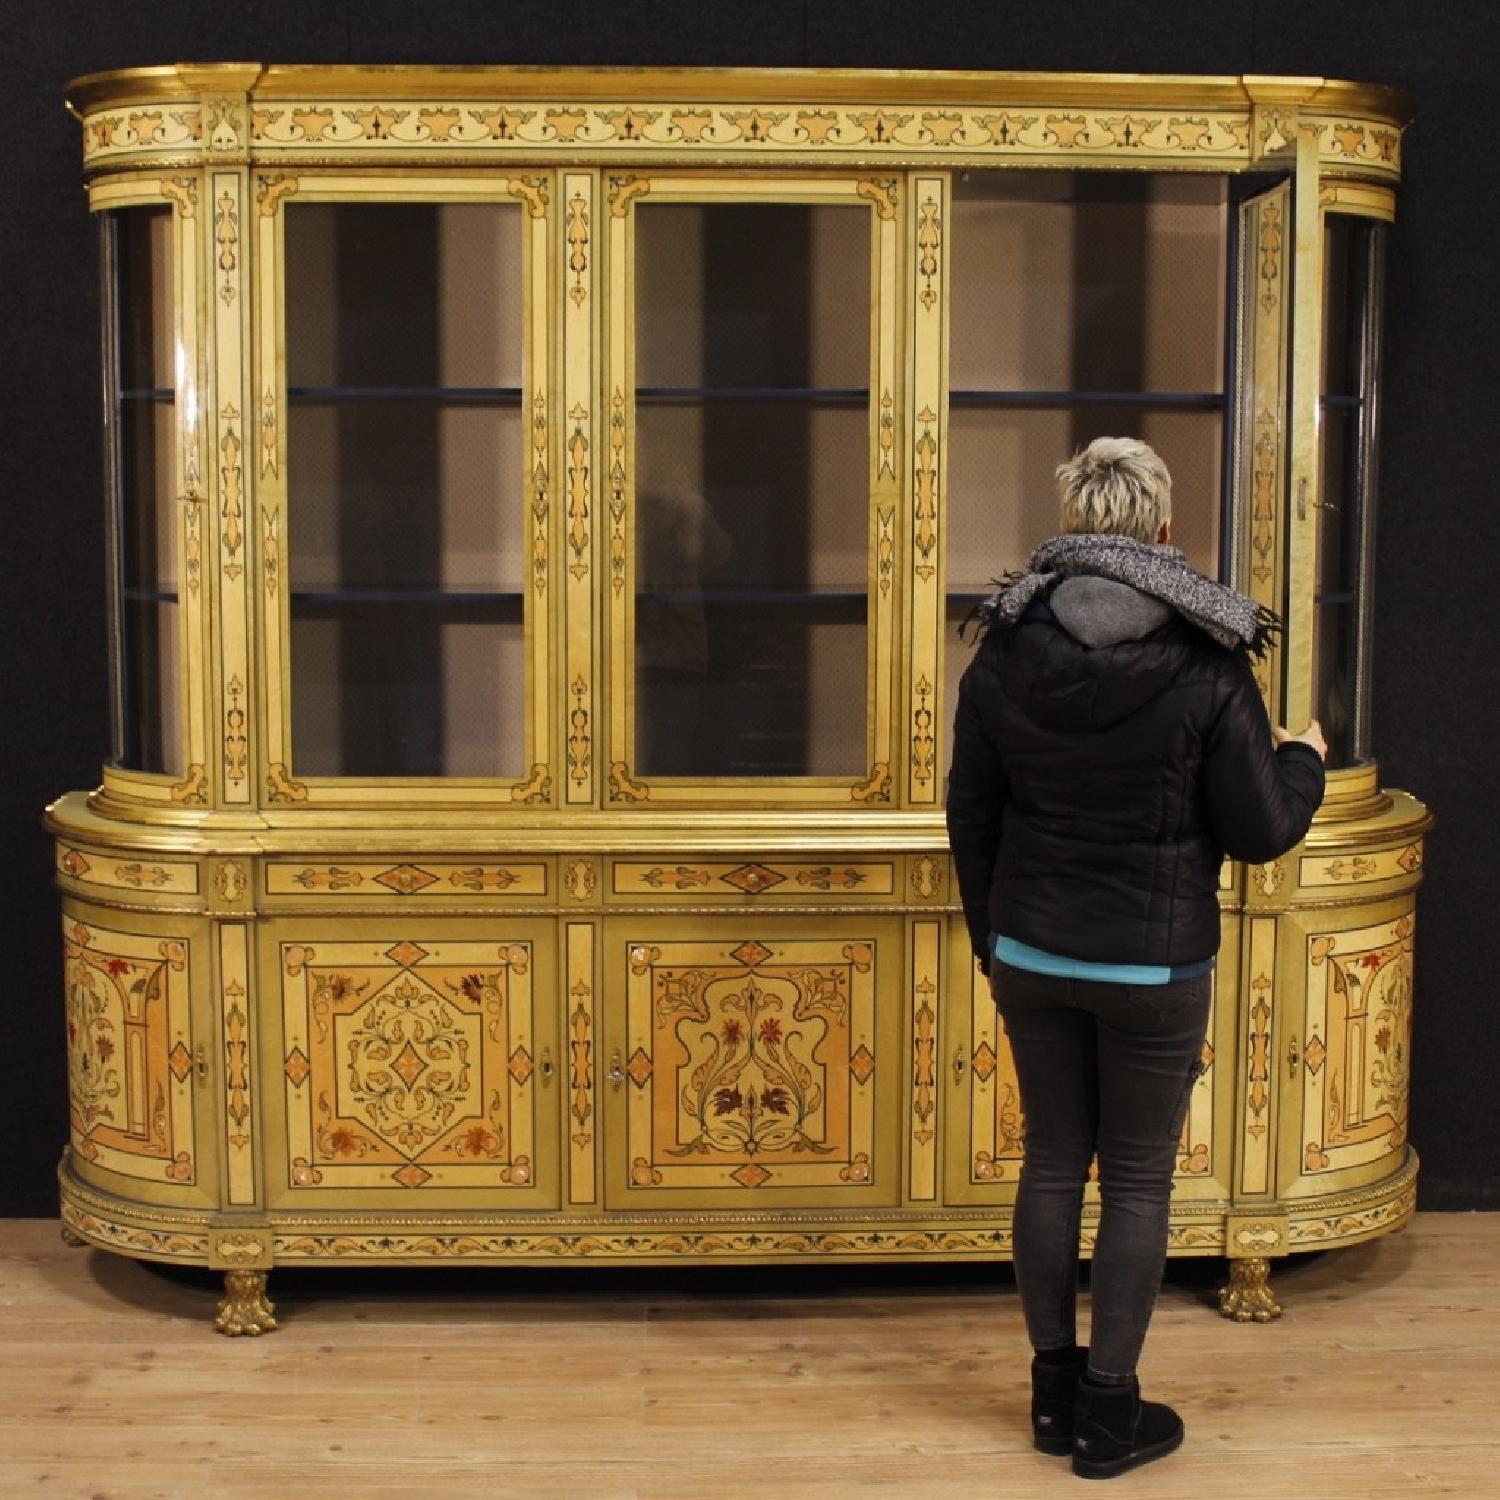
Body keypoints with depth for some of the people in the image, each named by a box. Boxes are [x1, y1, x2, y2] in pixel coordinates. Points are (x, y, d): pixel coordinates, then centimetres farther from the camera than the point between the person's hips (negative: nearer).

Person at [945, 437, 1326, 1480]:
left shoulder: (1005, 653, -5)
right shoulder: (1207, 666, -15)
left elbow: (971, 818, 4)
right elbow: (1259, 833, -8)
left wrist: (991, 938, 18)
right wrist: (1305, 761, 12)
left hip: (1032, 955, 3)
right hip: (1155, 965, -3)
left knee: (1052, 1161, 15)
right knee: (1138, 1182, 8)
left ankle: (1056, 1391, 24)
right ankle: (1110, 1412, 16)